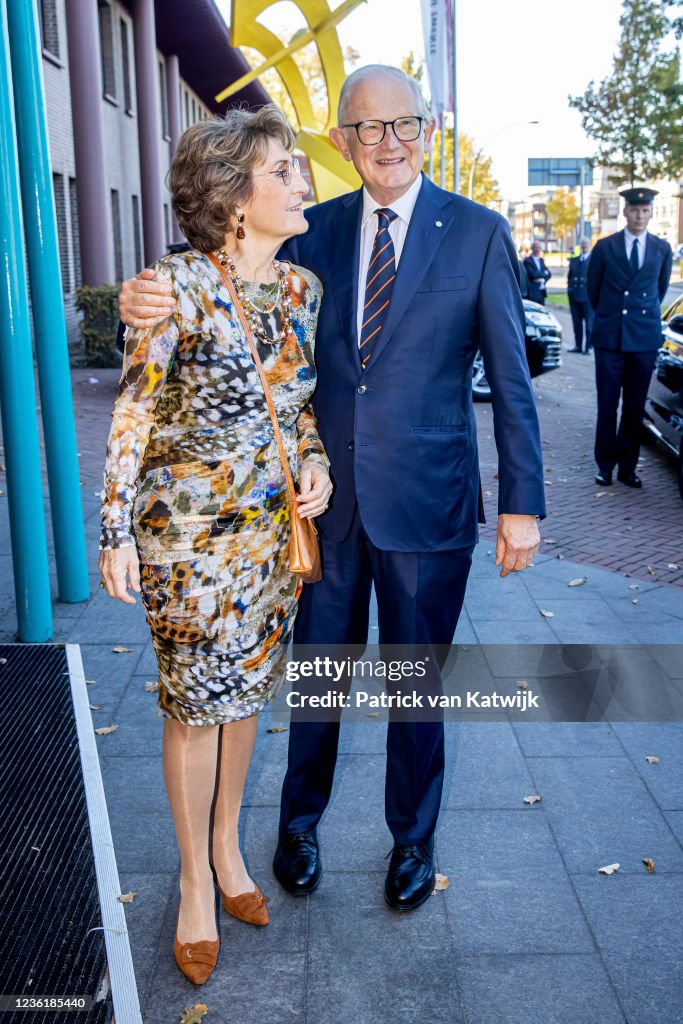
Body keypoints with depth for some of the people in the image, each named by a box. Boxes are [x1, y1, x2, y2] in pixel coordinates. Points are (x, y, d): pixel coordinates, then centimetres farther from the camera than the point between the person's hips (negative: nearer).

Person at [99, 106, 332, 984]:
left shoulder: (302, 288, 3)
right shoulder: (177, 287, -15)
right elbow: (132, 415, -10)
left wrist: (315, 462, -3)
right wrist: (117, 532, -10)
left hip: (277, 529, 6)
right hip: (190, 533, -5)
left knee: (246, 690, 17)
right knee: (195, 704, 6)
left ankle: (228, 845, 39)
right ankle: (196, 883, 27)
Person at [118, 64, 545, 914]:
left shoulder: (478, 233, -4)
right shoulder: (318, 229, 4)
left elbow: (511, 380, -4)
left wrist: (522, 503, -6)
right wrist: (152, 302, -17)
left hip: (425, 501, -2)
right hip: (328, 497, 3)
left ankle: (413, 838, 37)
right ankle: (300, 821, 41)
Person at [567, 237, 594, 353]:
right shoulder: (574, 260, 17)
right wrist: (570, 289, 6)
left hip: (588, 295, -5)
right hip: (574, 295, 5)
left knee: (589, 322, -4)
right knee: (576, 322, 8)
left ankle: (588, 346, -2)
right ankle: (578, 346, 15)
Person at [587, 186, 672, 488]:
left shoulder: (662, 249, 7)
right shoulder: (605, 246, 2)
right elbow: (593, 288, 12)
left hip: (645, 337, 1)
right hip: (610, 337, -1)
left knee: (635, 407, 5)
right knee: (607, 405, 1)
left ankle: (627, 466, 14)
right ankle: (605, 464, 11)